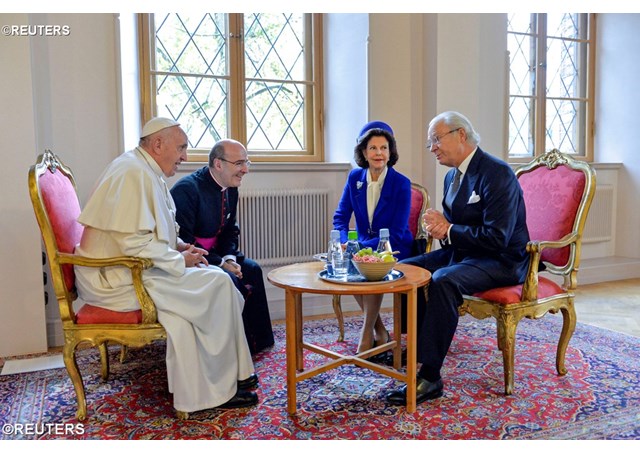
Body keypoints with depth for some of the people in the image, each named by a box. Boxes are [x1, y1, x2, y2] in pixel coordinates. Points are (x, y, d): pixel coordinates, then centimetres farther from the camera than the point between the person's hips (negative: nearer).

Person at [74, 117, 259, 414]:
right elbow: (135, 243, -26)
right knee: (217, 284, -12)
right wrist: (180, 260, -13)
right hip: (116, 279, -10)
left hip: (117, 273, 10)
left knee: (216, 278, 3)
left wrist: (179, 247, 8)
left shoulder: (143, 171, 15)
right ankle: (220, 386, 1)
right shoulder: (134, 173, -19)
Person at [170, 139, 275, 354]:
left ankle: (257, 340, 7)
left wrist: (230, 258, -9)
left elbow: (230, 231, 11)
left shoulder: (230, 189, 4)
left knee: (252, 270, -3)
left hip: (214, 253, 9)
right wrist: (220, 263, -25)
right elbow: (183, 241, -25)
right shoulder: (187, 189, -22)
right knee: (229, 280, -26)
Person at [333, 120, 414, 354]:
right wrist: (344, 243, -19)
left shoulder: (401, 184, -12)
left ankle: (367, 333, -12)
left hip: (394, 249, -3)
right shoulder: (355, 177, 1)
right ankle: (379, 329, -8)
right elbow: (341, 216, 2)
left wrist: (361, 247, -27)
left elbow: (396, 234, -16)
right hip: (364, 246, 4)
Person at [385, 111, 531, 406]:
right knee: (407, 269, -2)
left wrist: (447, 230, -18)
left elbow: (496, 238, -25)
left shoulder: (497, 173, -18)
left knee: (443, 280, -33)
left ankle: (428, 376, -26)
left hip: (501, 261, -9)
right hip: (462, 251, 9)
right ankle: (416, 345, 7)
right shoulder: (453, 176, 10)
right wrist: (439, 226, -7)